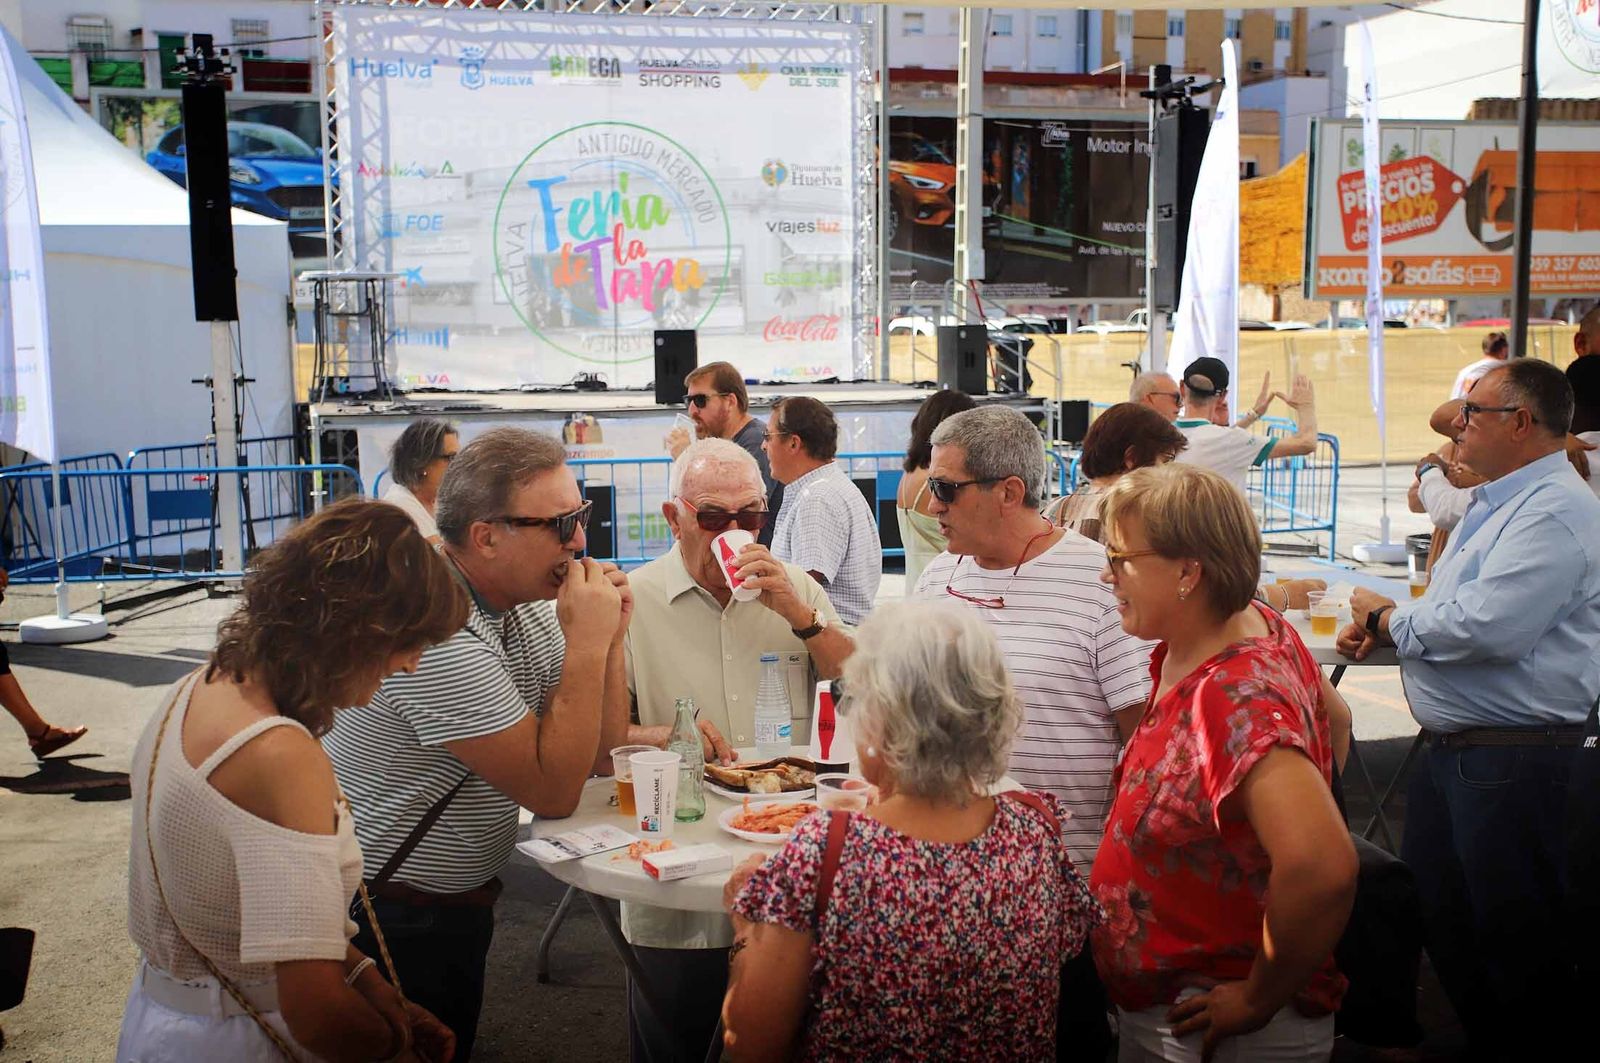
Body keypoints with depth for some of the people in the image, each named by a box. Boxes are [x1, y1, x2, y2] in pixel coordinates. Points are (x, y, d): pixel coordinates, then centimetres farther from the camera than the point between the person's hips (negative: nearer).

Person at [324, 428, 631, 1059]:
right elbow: (555, 792, -26)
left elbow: (599, 756, 0)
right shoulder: (439, 634, -29)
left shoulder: (527, 603, -3)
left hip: (456, 902, 8)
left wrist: (609, 636, -13)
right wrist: (587, 643, -26)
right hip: (396, 919, -8)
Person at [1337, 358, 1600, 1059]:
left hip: (1512, 759, -10)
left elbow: (1487, 626, -30)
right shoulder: (1495, 504, 14)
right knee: (1439, 916, 19)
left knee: (1514, 937, 4)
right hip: (1451, 750, 10)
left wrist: (1388, 616, -13)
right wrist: (1381, 632, 7)